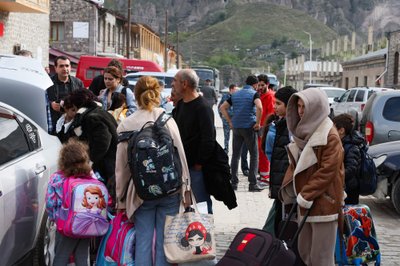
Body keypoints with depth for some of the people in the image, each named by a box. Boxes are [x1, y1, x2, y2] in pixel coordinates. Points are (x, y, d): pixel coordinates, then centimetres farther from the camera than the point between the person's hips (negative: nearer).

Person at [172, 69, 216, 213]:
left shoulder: (203, 108, -15)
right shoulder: (180, 105, 12)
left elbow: (208, 139, -19)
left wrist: (200, 163, -16)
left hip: (197, 166, -8)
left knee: (202, 203, 1)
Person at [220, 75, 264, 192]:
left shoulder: (235, 94, 14)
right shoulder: (254, 94, -4)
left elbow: (222, 107, 12)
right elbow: (259, 107, -22)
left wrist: (230, 122, 10)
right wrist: (258, 123, -12)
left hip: (236, 127, 5)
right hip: (249, 127, -5)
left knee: (235, 155, 10)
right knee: (254, 155, 3)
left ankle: (234, 182, 11)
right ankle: (253, 183, 0)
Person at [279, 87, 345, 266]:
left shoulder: (330, 136, -14)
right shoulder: (304, 131, 12)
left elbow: (328, 171, -19)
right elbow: (295, 164, 16)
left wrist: (307, 194, -17)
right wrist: (288, 187, 3)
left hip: (323, 203, -8)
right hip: (305, 203, 8)